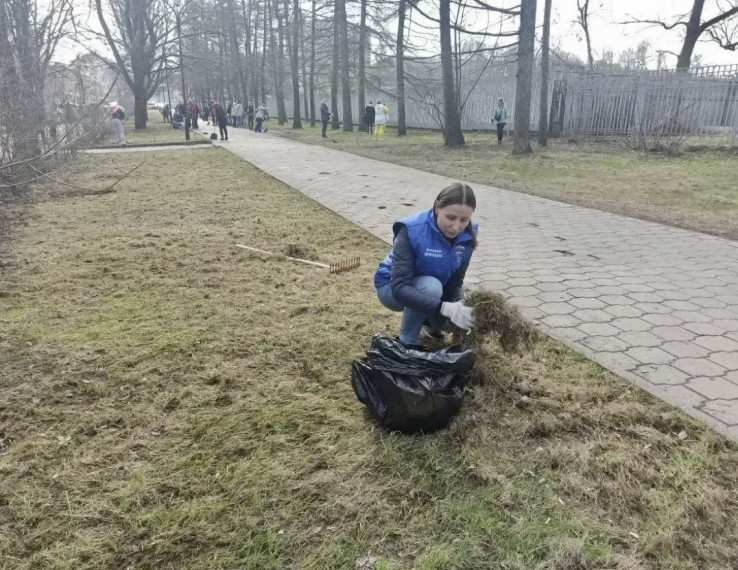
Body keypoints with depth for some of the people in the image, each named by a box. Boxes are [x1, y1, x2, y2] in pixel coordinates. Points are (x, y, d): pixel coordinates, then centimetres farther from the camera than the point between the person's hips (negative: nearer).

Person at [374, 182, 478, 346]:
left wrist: (458, 304, -34)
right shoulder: (411, 230, -33)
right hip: (392, 287, -5)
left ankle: (428, 323, 15)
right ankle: (406, 344, -16)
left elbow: (455, 281, -11)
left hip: (431, 289, 6)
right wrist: (445, 308, -51)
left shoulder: (467, 235, -17)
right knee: (430, 286, -36)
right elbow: (400, 287, -40)